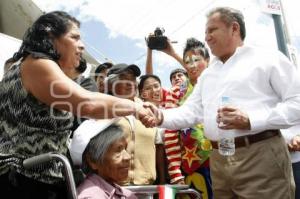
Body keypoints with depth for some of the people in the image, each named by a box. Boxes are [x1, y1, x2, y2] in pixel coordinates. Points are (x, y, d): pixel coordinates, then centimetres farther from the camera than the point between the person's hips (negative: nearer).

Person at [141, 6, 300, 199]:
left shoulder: (268, 59, 0)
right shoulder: (207, 74, 19)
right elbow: (191, 111, 12)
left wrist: (251, 120, -18)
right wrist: (161, 116, -6)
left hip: (261, 156, -5)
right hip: (219, 160, 6)